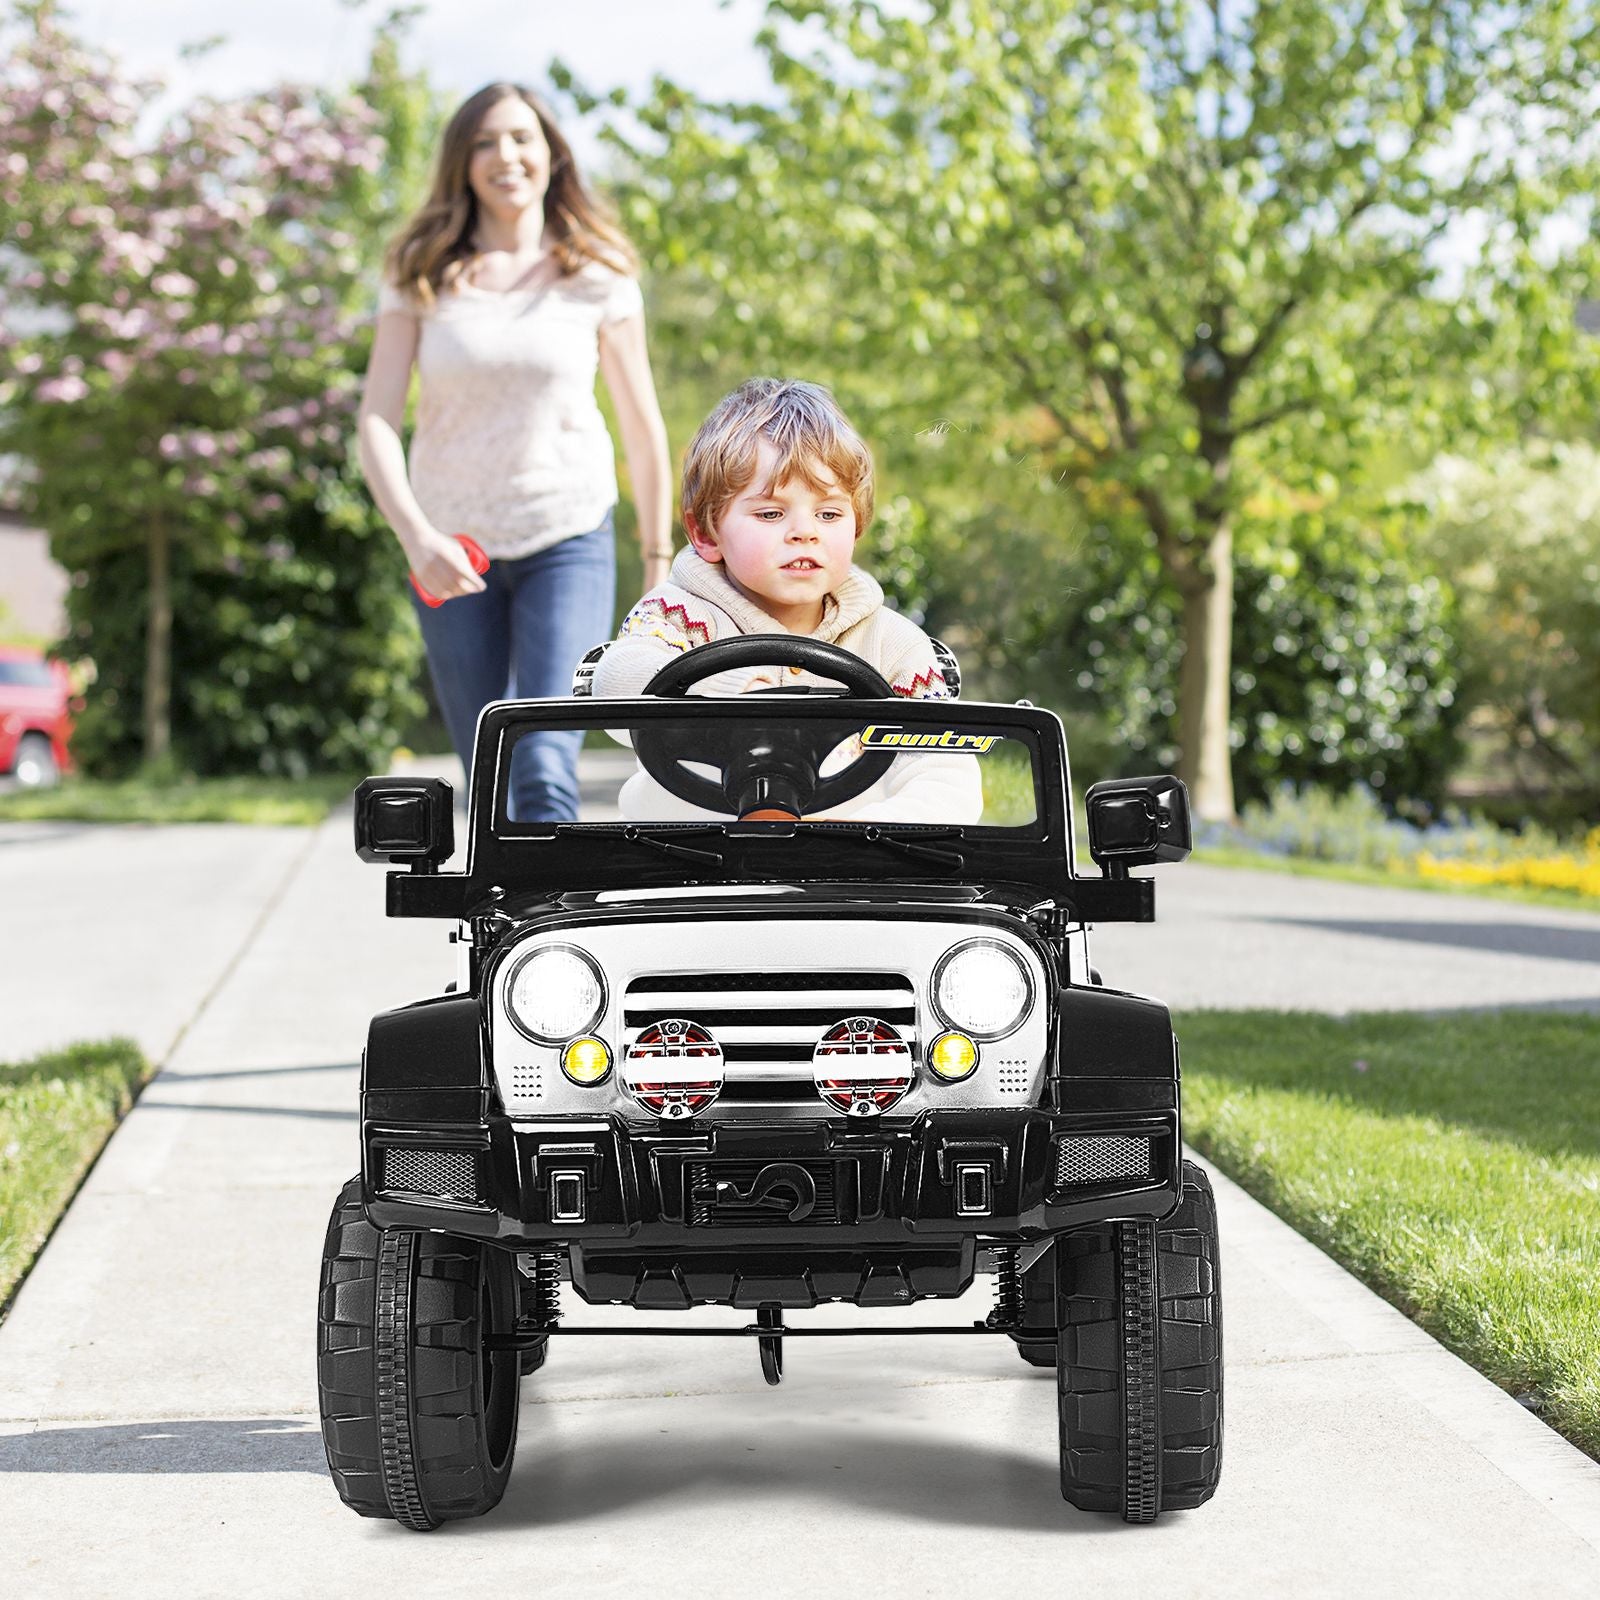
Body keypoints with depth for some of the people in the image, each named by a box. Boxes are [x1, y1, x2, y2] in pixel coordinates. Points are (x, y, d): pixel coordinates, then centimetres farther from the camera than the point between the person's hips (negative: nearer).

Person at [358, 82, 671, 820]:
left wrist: (659, 565, 8)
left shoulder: (597, 278, -2)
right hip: (454, 552, 2)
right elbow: (377, 421, -7)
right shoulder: (422, 279, -1)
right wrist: (416, 538, -24)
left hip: (570, 542, -2)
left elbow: (643, 428, 5)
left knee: (545, 771, -18)